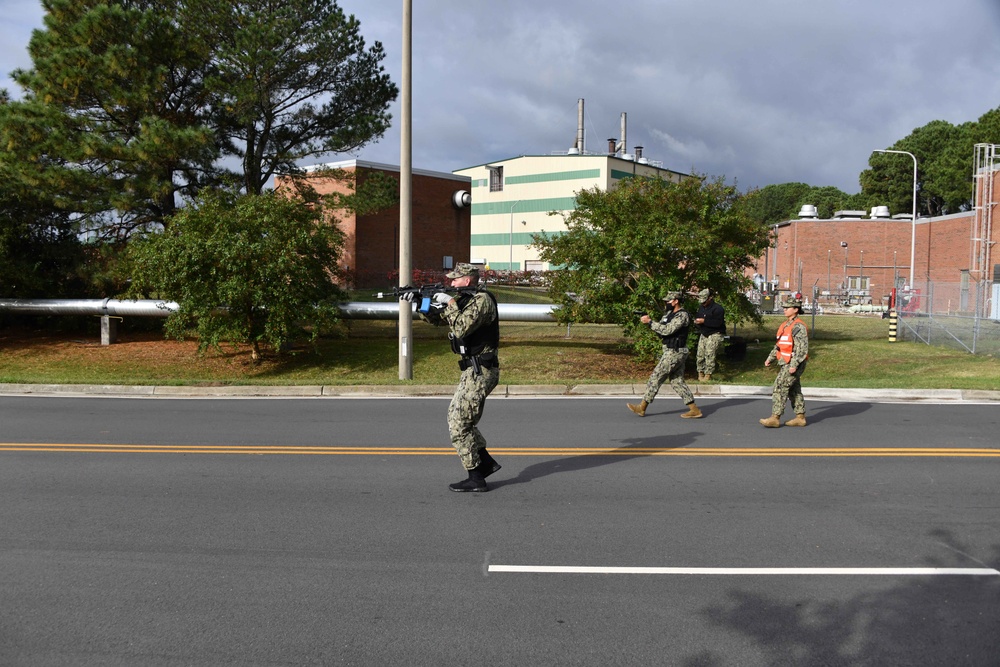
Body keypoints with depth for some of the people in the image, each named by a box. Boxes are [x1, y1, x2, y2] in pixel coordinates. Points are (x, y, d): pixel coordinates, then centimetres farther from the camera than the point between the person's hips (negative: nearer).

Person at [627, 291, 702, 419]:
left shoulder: (682, 315, -15)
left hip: (674, 353, -10)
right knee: (677, 382, 10)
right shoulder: (669, 313, 14)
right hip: (674, 352, 10)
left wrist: (650, 322, -22)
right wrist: (648, 321, -7)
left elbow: (667, 330, -24)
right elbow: (661, 329, 11)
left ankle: (642, 408, 2)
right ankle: (694, 410, 10)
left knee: (656, 377, -5)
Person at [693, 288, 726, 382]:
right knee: (700, 355, 5)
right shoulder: (701, 308, 13)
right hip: (704, 335, 8)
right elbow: (697, 316, 27)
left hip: (714, 335, -8)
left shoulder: (718, 308, -13)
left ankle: (708, 375, -8)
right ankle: (700, 373, 14)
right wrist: (696, 321, 1)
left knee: (709, 355, -12)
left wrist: (704, 321, -23)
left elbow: (718, 323, -23)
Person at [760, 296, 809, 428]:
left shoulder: (798, 327, -15)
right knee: (794, 390, 13)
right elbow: (779, 345, 23)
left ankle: (775, 418, -11)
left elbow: (803, 348, -20)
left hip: (794, 364, -10)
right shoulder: (785, 325, 15)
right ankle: (800, 417, 20)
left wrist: (794, 365, -25)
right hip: (785, 363, 10)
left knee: (779, 388, -12)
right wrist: (770, 358, 17)